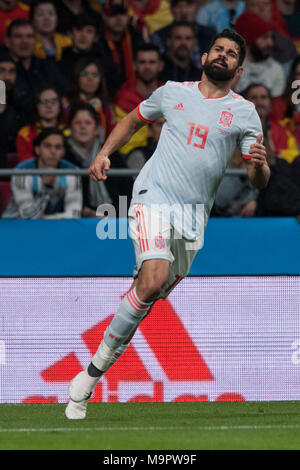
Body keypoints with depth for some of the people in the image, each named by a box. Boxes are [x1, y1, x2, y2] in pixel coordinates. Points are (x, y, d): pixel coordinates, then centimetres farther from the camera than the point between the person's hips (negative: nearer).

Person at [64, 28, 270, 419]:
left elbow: (258, 181, 3)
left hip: (195, 212, 3)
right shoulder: (172, 93, 10)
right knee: (154, 280, -24)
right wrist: (104, 153, 13)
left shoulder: (244, 113, 7)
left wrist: (259, 165, -20)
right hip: (154, 196, -3)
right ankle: (91, 374, -19)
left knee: (152, 295, 5)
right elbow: (132, 121, 28)